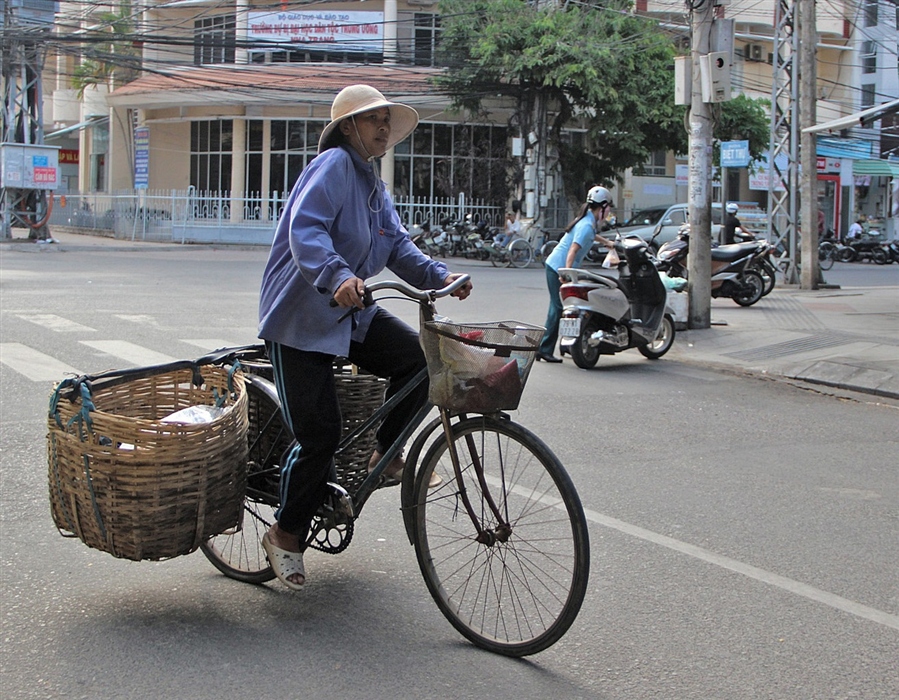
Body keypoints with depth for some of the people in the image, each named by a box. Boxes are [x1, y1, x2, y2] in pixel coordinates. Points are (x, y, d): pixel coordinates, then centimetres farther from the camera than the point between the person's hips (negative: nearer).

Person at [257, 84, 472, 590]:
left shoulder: (375, 187, 18)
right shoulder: (333, 166, -12)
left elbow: (398, 245, 8)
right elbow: (305, 229, -28)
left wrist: (439, 275, -10)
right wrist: (338, 276, -45)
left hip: (351, 316, 8)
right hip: (301, 319, -8)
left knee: (420, 356, -15)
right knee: (321, 434, -11)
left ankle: (386, 454, 5)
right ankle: (286, 535, 9)